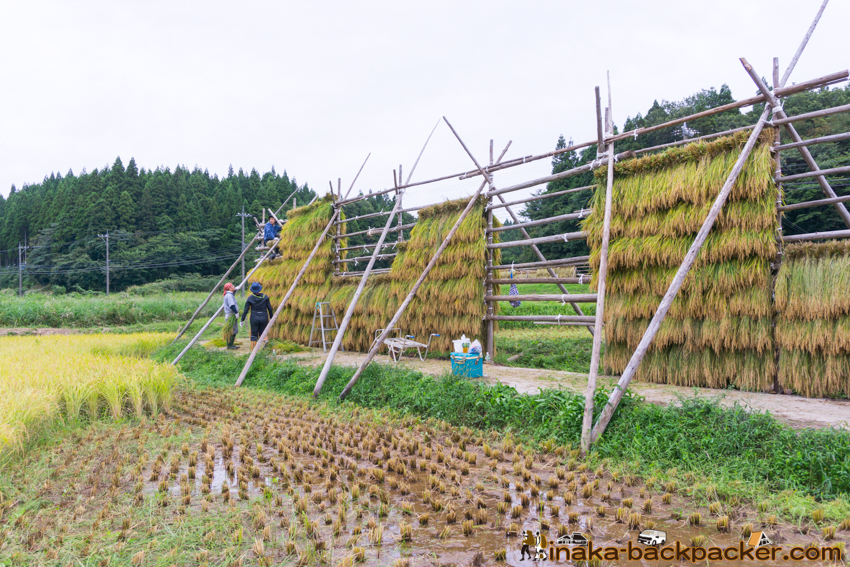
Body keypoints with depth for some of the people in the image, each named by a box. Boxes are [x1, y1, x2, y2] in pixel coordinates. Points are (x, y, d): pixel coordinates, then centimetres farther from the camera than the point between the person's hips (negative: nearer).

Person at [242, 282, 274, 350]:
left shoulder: (250, 298, -6)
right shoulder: (265, 297, -4)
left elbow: (246, 310, -5)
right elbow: (270, 308, -1)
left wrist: (242, 320, 4)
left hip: (254, 318, -1)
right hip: (264, 318, 1)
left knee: (254, 335, 7)